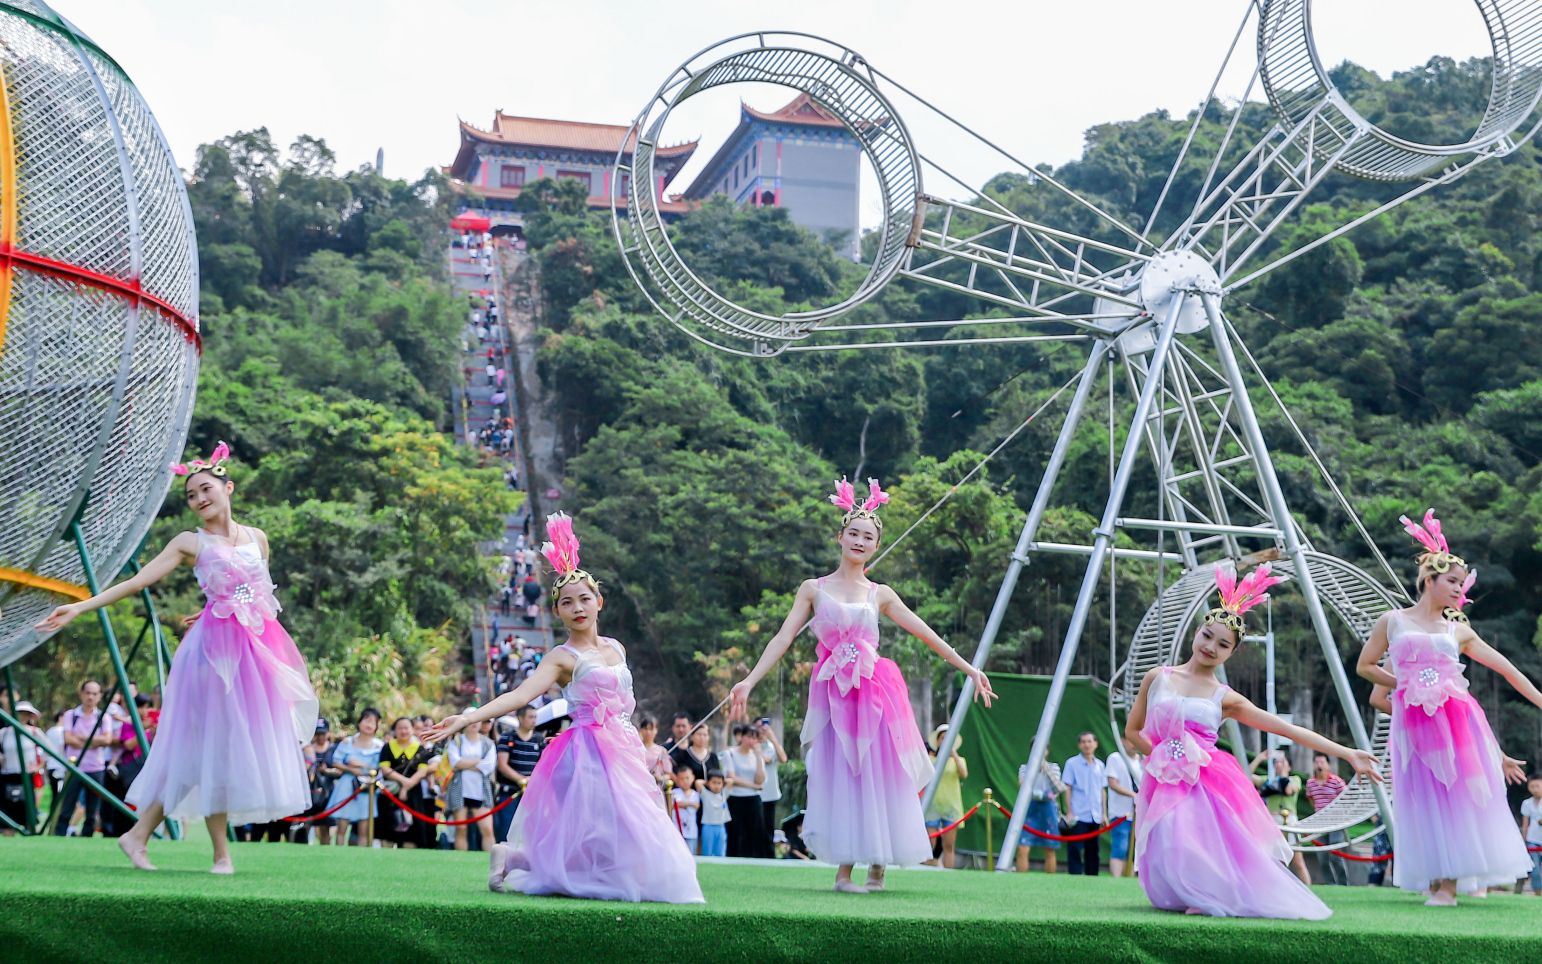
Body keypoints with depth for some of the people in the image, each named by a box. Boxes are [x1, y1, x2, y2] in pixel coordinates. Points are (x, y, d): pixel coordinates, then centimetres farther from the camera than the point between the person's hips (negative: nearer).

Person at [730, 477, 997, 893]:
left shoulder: (880, 594, 10)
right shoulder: (814, 589, 7)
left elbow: (926, 634, 9)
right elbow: (784, 637, 1)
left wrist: (969, 669, 6)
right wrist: (749, 681, -9)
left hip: (874, 691, 1)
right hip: (834, 694, -1)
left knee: (879, 775, 0)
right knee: (840, 777, -4)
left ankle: (877, 866, 10)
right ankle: (844, 869, -3)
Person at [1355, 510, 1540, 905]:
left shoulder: (1458, 631, 12)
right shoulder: (1393, 622, 7)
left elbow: (1505, 668, 13)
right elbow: (1365, 666, 12)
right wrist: (1405, 683, 3)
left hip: (1457, 719, 2)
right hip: (1413, 721, -2)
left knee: (1462, 794, -4)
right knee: (1426, 799, -3)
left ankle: (1451, 881, 0)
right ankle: (1438, 880, 2)